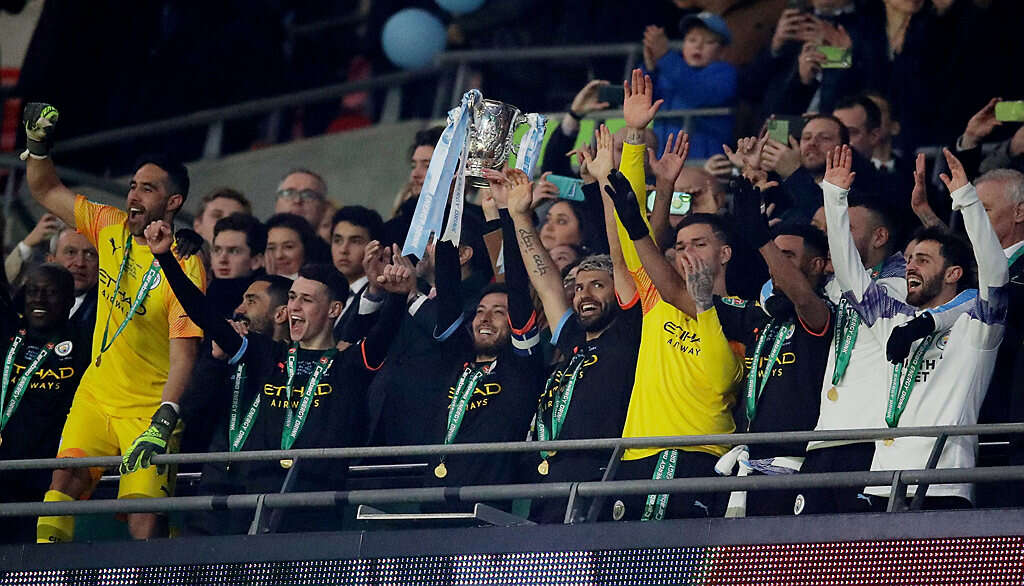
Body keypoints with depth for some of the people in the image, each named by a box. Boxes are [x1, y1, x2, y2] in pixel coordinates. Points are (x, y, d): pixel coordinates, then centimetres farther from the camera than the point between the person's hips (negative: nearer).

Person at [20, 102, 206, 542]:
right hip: (96, 392, 5)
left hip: (149, 406, -5)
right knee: (63, 484, -11)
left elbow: (184, 354, -20)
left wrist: (164, 421, -30)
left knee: (144, 518, -16)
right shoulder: (110, 228, 2)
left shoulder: (184, 266, -16)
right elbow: (45, 190, 15)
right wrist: (38, 145, -3)